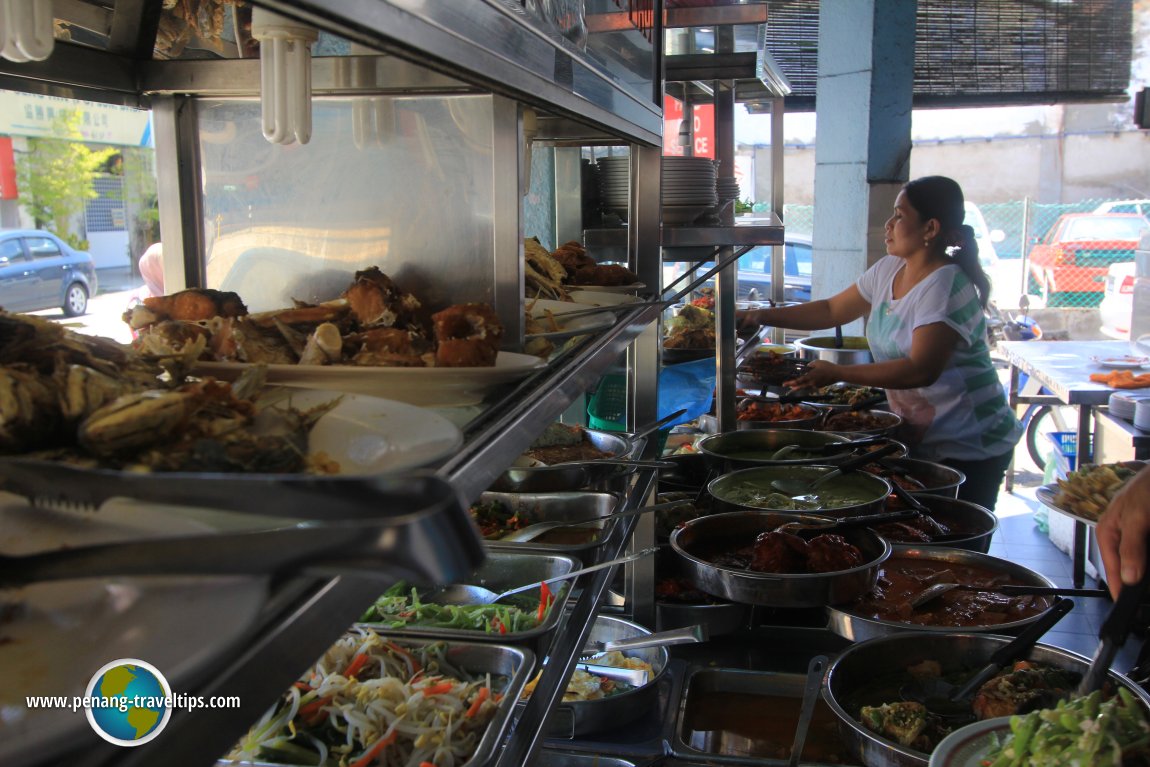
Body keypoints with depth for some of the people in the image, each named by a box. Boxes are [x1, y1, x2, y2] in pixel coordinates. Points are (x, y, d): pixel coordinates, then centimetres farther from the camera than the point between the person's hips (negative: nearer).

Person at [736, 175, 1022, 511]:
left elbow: (921, 370, -29)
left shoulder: (945, 287, -21)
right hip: (919, 440, 8)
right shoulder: (888, 270, 6)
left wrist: (838, 373, -29)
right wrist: (762, 316, 5)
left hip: (967, 449, -8)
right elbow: (831, 310, 14)